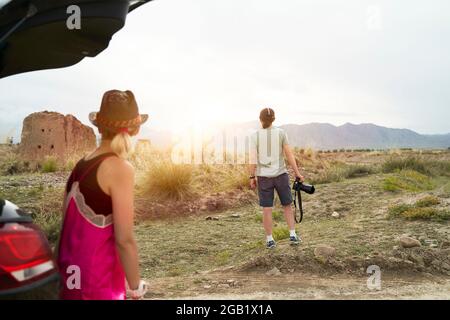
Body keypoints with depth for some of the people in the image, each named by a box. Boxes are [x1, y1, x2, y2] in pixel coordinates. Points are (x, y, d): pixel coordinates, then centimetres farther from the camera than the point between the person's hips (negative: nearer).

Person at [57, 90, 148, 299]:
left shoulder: (80, 166, 4)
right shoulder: (120, 168, -17)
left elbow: (74, 229, 9)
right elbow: (124, 240, -18)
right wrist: (136, 289, -6)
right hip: (98, 286, -7)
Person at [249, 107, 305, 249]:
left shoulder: (255, 136, -4)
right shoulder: (281, 132, -2)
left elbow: (253, 159, -8)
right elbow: (289, 154, -3)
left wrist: (252, 177, -1)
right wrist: (297, 173, 2)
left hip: (264, 177, 0)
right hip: (280, 175, 0)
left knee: (267, 209, 6)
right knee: (287, 205, 14)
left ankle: (270, 240, 9)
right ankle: (293, 235, 11)